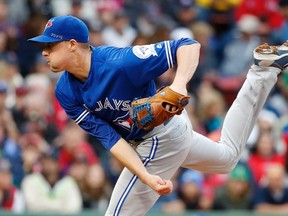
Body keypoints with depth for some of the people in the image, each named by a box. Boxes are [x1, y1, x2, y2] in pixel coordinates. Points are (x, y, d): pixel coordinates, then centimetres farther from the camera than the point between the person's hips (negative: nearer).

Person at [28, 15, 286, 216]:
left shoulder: (120, 63, -36)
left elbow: (189, 45, -34)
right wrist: (146, 177, -33)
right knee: (227, 157, 32)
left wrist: (180, 83, -54)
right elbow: (109, 138, -19)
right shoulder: (66, 92, -15)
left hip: (162, 137, -9)